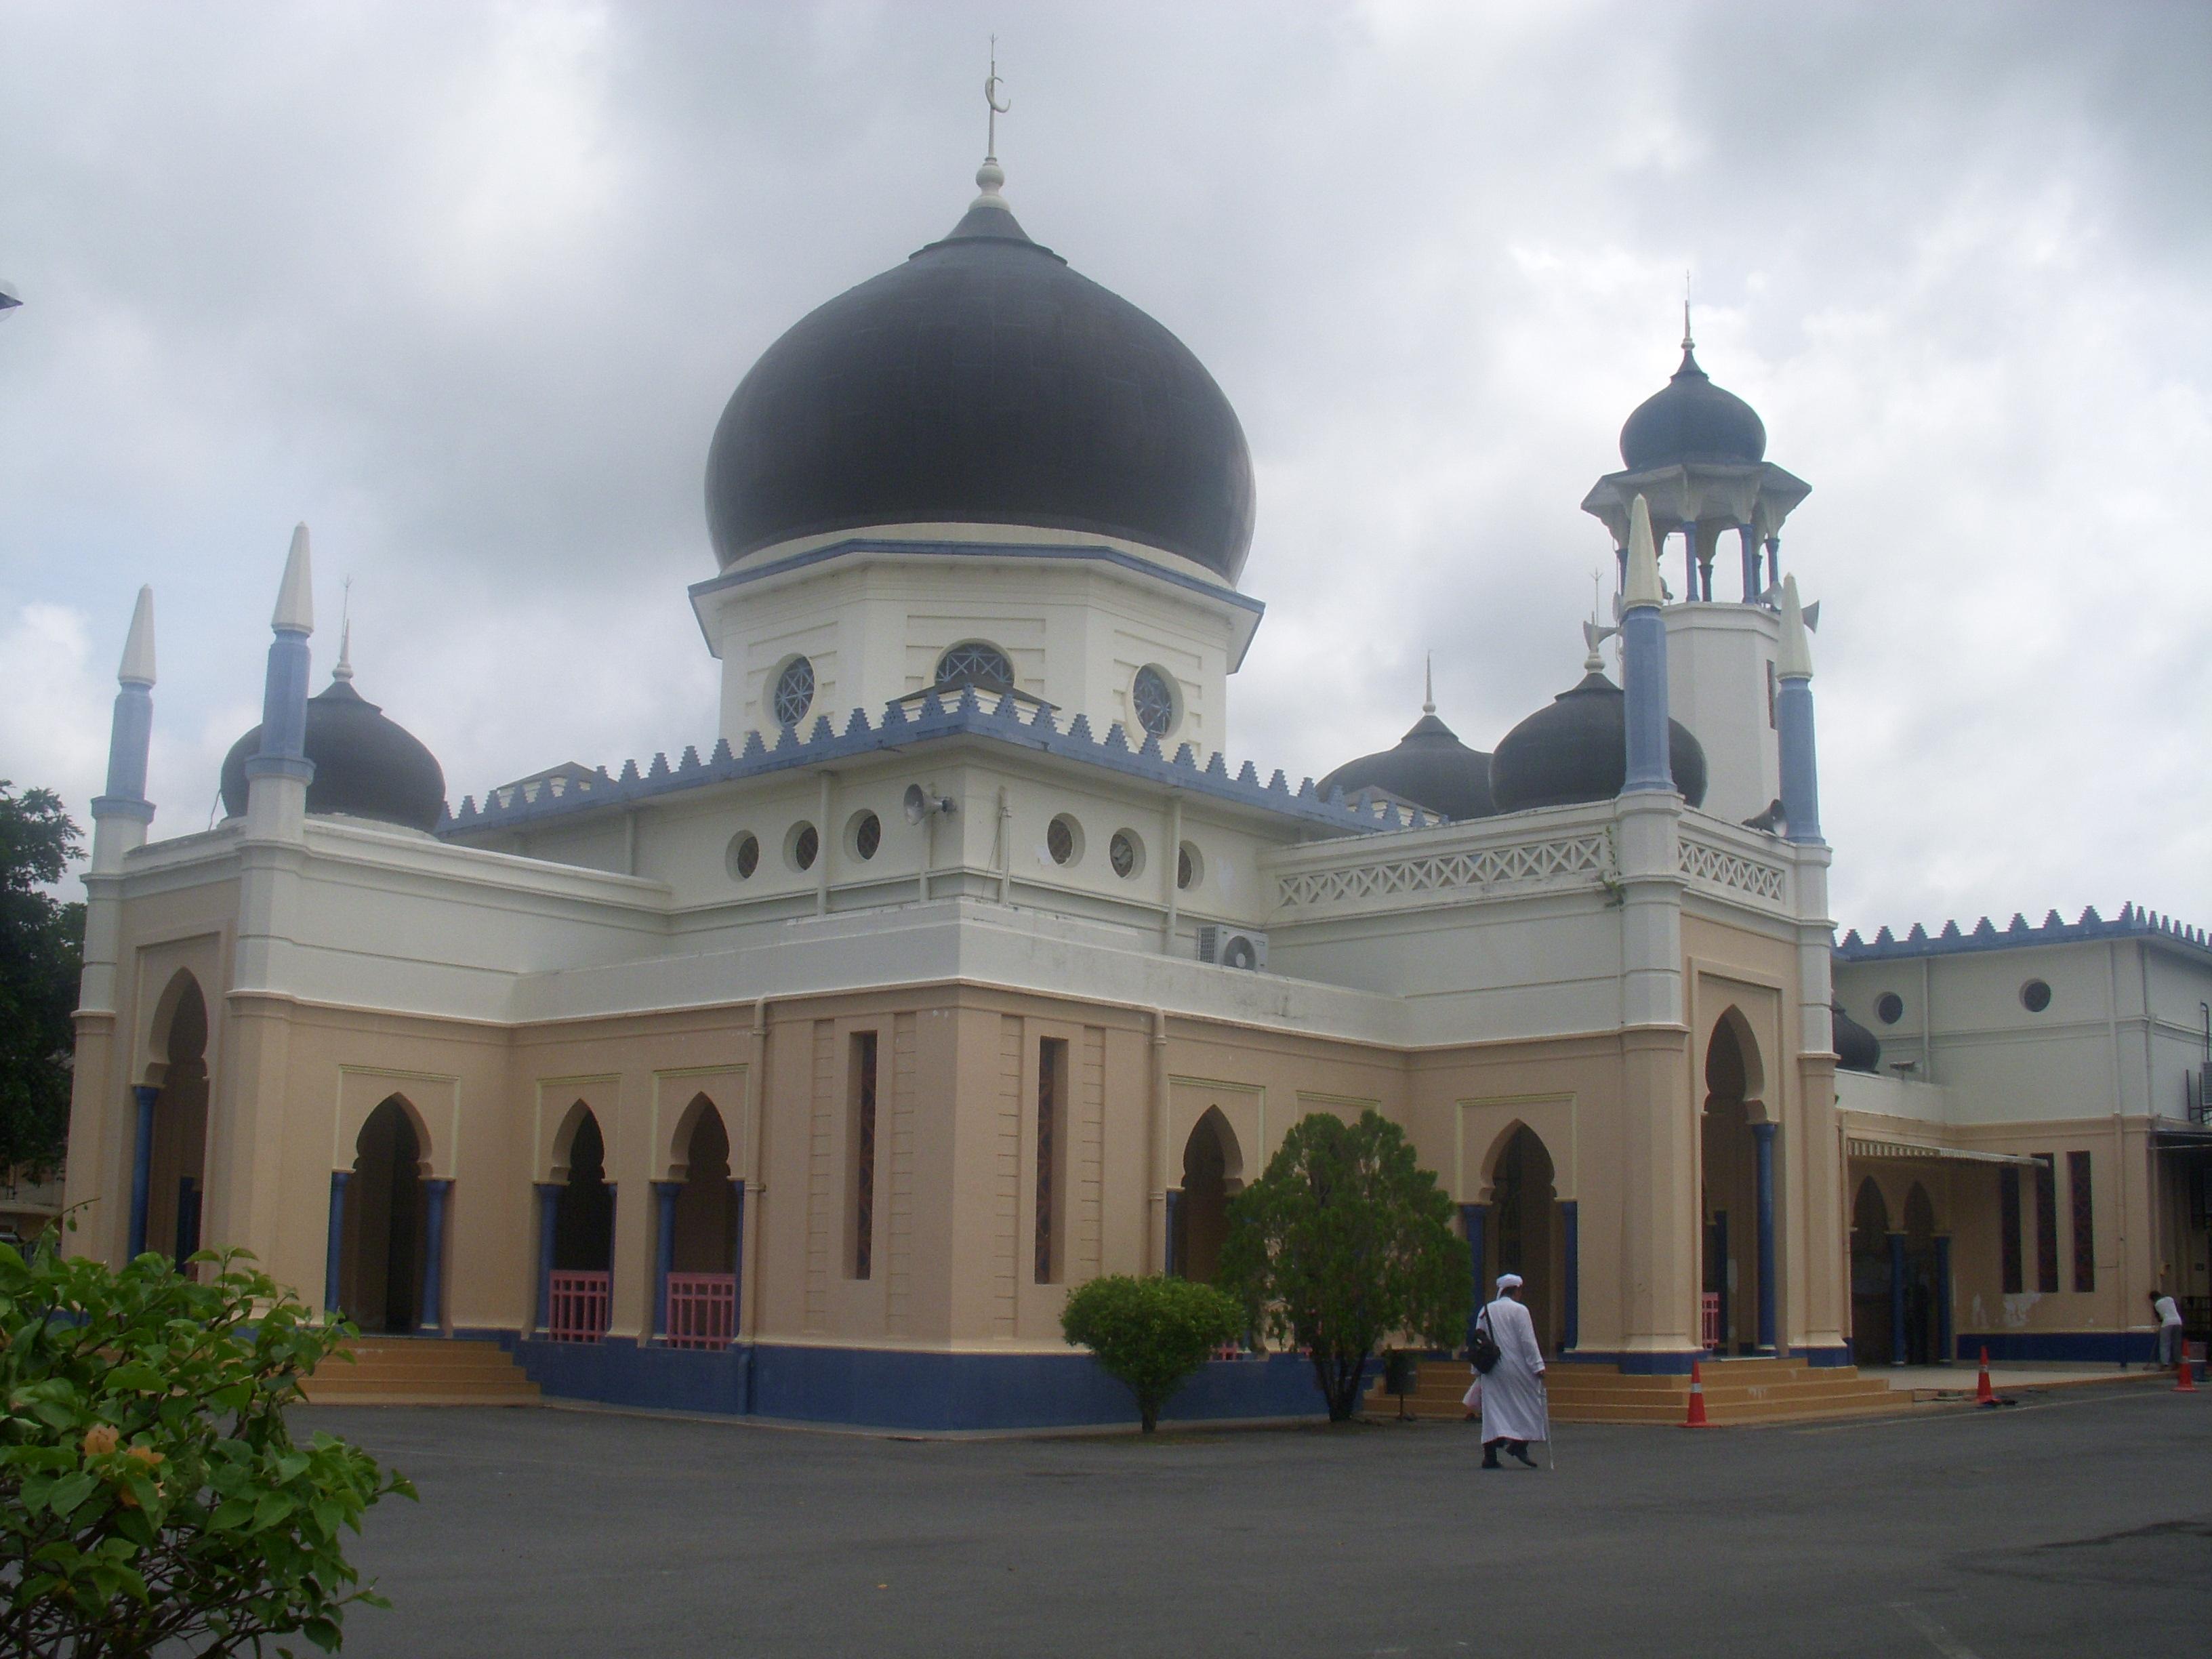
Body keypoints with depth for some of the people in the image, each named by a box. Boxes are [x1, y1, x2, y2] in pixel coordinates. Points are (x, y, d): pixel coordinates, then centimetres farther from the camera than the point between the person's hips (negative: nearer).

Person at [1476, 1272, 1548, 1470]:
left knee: (1493, 1407, 4)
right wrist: (1538, 1366, -9)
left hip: (1491, 1370, 5)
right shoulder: (1519, 1310, -7)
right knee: (1530, 1404, 10)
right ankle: (1519, 1444, 1)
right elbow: (1528, 1341, -11)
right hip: (1517, 1368, -5)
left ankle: (1489, 1454, -4)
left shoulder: (1485, 1311, 8)